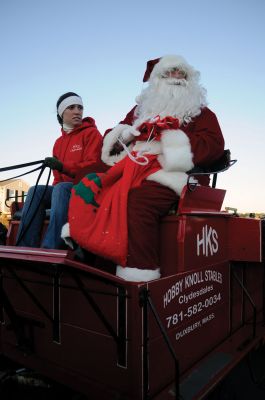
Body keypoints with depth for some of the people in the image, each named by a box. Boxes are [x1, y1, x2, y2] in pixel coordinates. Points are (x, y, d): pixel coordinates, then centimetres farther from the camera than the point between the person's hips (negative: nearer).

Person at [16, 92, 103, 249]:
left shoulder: (91, 133, 1)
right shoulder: (59, 142, 19)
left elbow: (93, 166, -12)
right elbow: (58, 176, 17)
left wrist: (63, 167, -24)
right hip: (64, 187, 6)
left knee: (61, 189, -34)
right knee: (36, 191, -18)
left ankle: (51, 248, -41)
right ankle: (26, 247, -23)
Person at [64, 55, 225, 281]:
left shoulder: (200, 112, 17)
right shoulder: (142, 109, 28)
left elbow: (214, 144, -1)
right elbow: (111, 138, 28)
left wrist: (180, 149, -13)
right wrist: (121, 134, 4)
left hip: (170, 174, -5)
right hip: (133, 167, 5)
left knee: (138, 200, -35)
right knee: (88, 187, -18)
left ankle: (141, 275, -32)